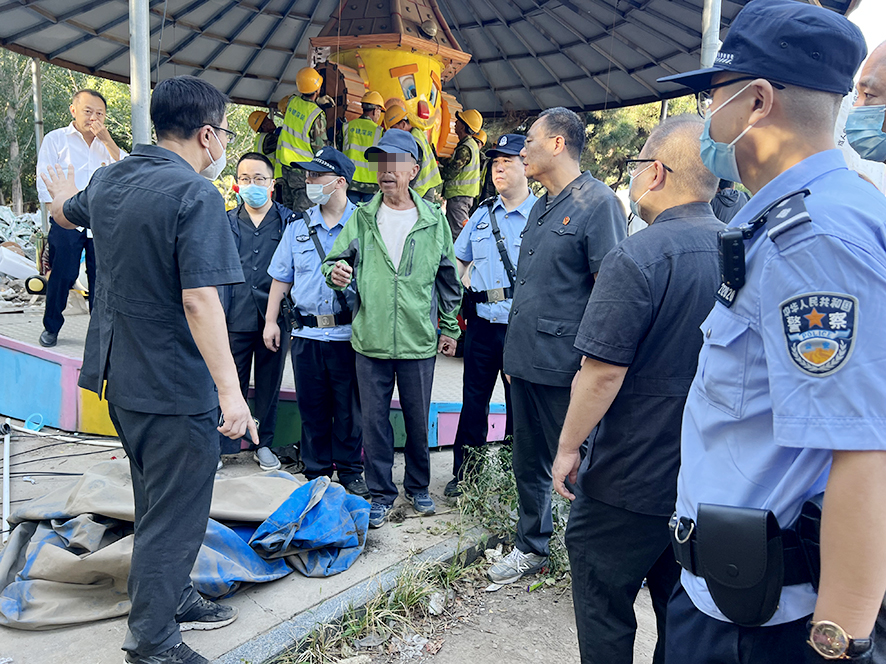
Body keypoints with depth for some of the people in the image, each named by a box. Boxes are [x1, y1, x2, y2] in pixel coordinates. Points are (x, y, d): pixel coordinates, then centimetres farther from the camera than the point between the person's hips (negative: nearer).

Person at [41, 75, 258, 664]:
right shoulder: (196, 194, -20)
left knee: (159, 499, 24)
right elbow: (199, 299, -28)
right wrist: (231, 391, -30)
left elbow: (65, 213, 29)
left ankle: (173, 598, 41)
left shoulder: (108, 180, 6)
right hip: (174, 384, -9)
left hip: (120, 374, 9)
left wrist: (63, 191, 52)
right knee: (175, 515, 6)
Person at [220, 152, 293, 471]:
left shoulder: (289, 221, 5)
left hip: (273, 318, 0)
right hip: (235, 319, 1)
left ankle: (264, 444, 25)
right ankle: (221, 446, 15)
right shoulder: (226, 222, 10)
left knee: (269, 384, 10)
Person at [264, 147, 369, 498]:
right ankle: (316, 472, 25)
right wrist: (271, 320, 10)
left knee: (349, 408, 7)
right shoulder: (298, 228, 9)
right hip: (306, 333, 3)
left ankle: (350, 471, 23)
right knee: (312, 407, 10)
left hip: (348, 333, -3)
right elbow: (281, 277, 14)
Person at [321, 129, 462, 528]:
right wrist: (335, 272, -17)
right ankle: (381, 493, 24)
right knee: (374, 420, 8)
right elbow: (334, 260, 7)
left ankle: (418, 487, 33)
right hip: (370, 340, 1)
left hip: (419, 342, 0)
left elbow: (448, 279, 9)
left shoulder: (434, 220, 2)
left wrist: (449, 327, 10)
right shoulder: (362, 217, 3)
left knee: (418, 420, 12)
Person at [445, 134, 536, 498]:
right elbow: (457, 264, 18)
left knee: (519, 405, 7)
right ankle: (464, 474, 26)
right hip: (482, 325, 4)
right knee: (473, 401, 11)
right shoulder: (482, 215, 11)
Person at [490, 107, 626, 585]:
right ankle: (531, 546, 35)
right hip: (526, 360, 8)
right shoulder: (540, 208, 16)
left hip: (565, 365, -8)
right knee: (528, 462, 18)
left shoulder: (598, 203, -10)